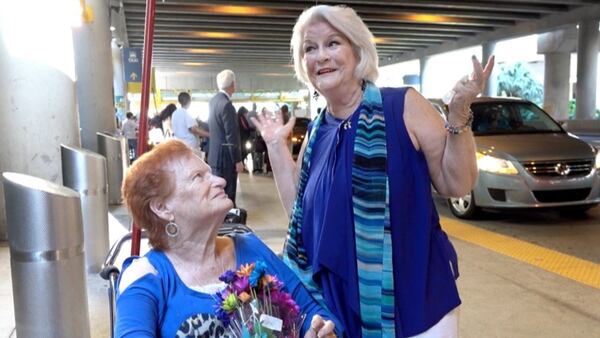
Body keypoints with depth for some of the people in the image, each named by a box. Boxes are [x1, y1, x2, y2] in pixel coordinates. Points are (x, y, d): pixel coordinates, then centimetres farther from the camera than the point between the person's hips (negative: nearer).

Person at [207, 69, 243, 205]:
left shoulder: (214, 100, 9)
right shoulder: (226, 104, -20)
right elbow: (231, 136, -20)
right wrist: (237, 160, -16)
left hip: (215, 154, 9)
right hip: (225, 156, -9)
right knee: (227, 194, -2)